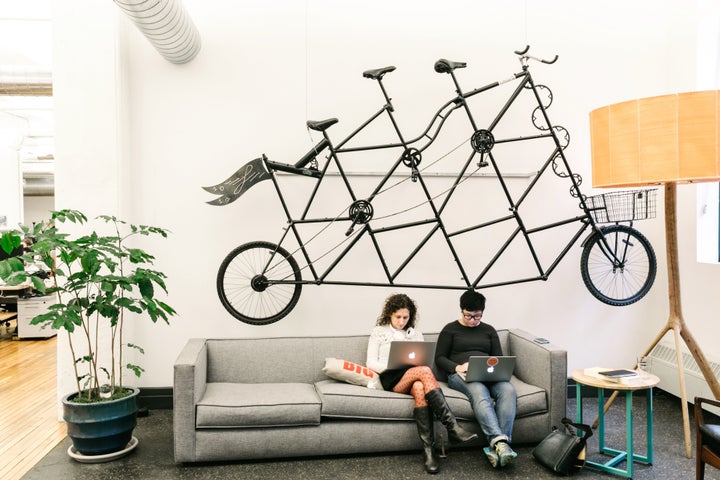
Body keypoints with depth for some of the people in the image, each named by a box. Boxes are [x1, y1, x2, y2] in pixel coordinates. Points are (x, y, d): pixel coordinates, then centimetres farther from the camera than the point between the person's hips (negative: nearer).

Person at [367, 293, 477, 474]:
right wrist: (389, 367, -11)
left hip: (414, 377, 3)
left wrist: (416, 363, -8)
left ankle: (428, 449, -41)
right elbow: (371, 363, 7)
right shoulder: (378, 332, 14)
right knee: (424, 371, -35)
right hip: (390, 379, -3)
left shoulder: (415, 333, 23)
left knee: (419, 388, -38)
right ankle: (452, 427, -41)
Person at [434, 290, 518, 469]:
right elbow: (439, 358, 7)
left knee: (508, 390, -32)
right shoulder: (450, 329, 13)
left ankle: (496, 447, -42)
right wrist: (457, 367, -12)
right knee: (479, 392, -39)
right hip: (460, 375, -3)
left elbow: (499, 358, 18)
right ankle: (500, 441, -50)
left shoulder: (489, 330, 23)